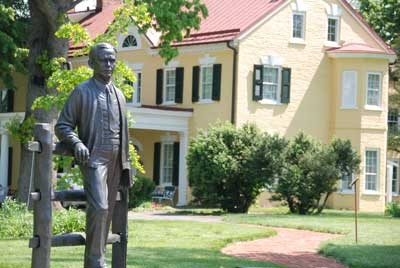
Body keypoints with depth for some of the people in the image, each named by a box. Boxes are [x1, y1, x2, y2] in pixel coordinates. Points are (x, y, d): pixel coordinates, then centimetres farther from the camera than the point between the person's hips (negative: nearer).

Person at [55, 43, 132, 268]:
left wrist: (126, 164, 19)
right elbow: (63, 126, 1)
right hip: (94, 158, -6)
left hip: (115, 161, 6)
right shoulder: (82, 92, 2)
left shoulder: (119, 95, 18)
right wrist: (77, 143, -18)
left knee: (108, 211, 5)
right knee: (98, 207, -21)